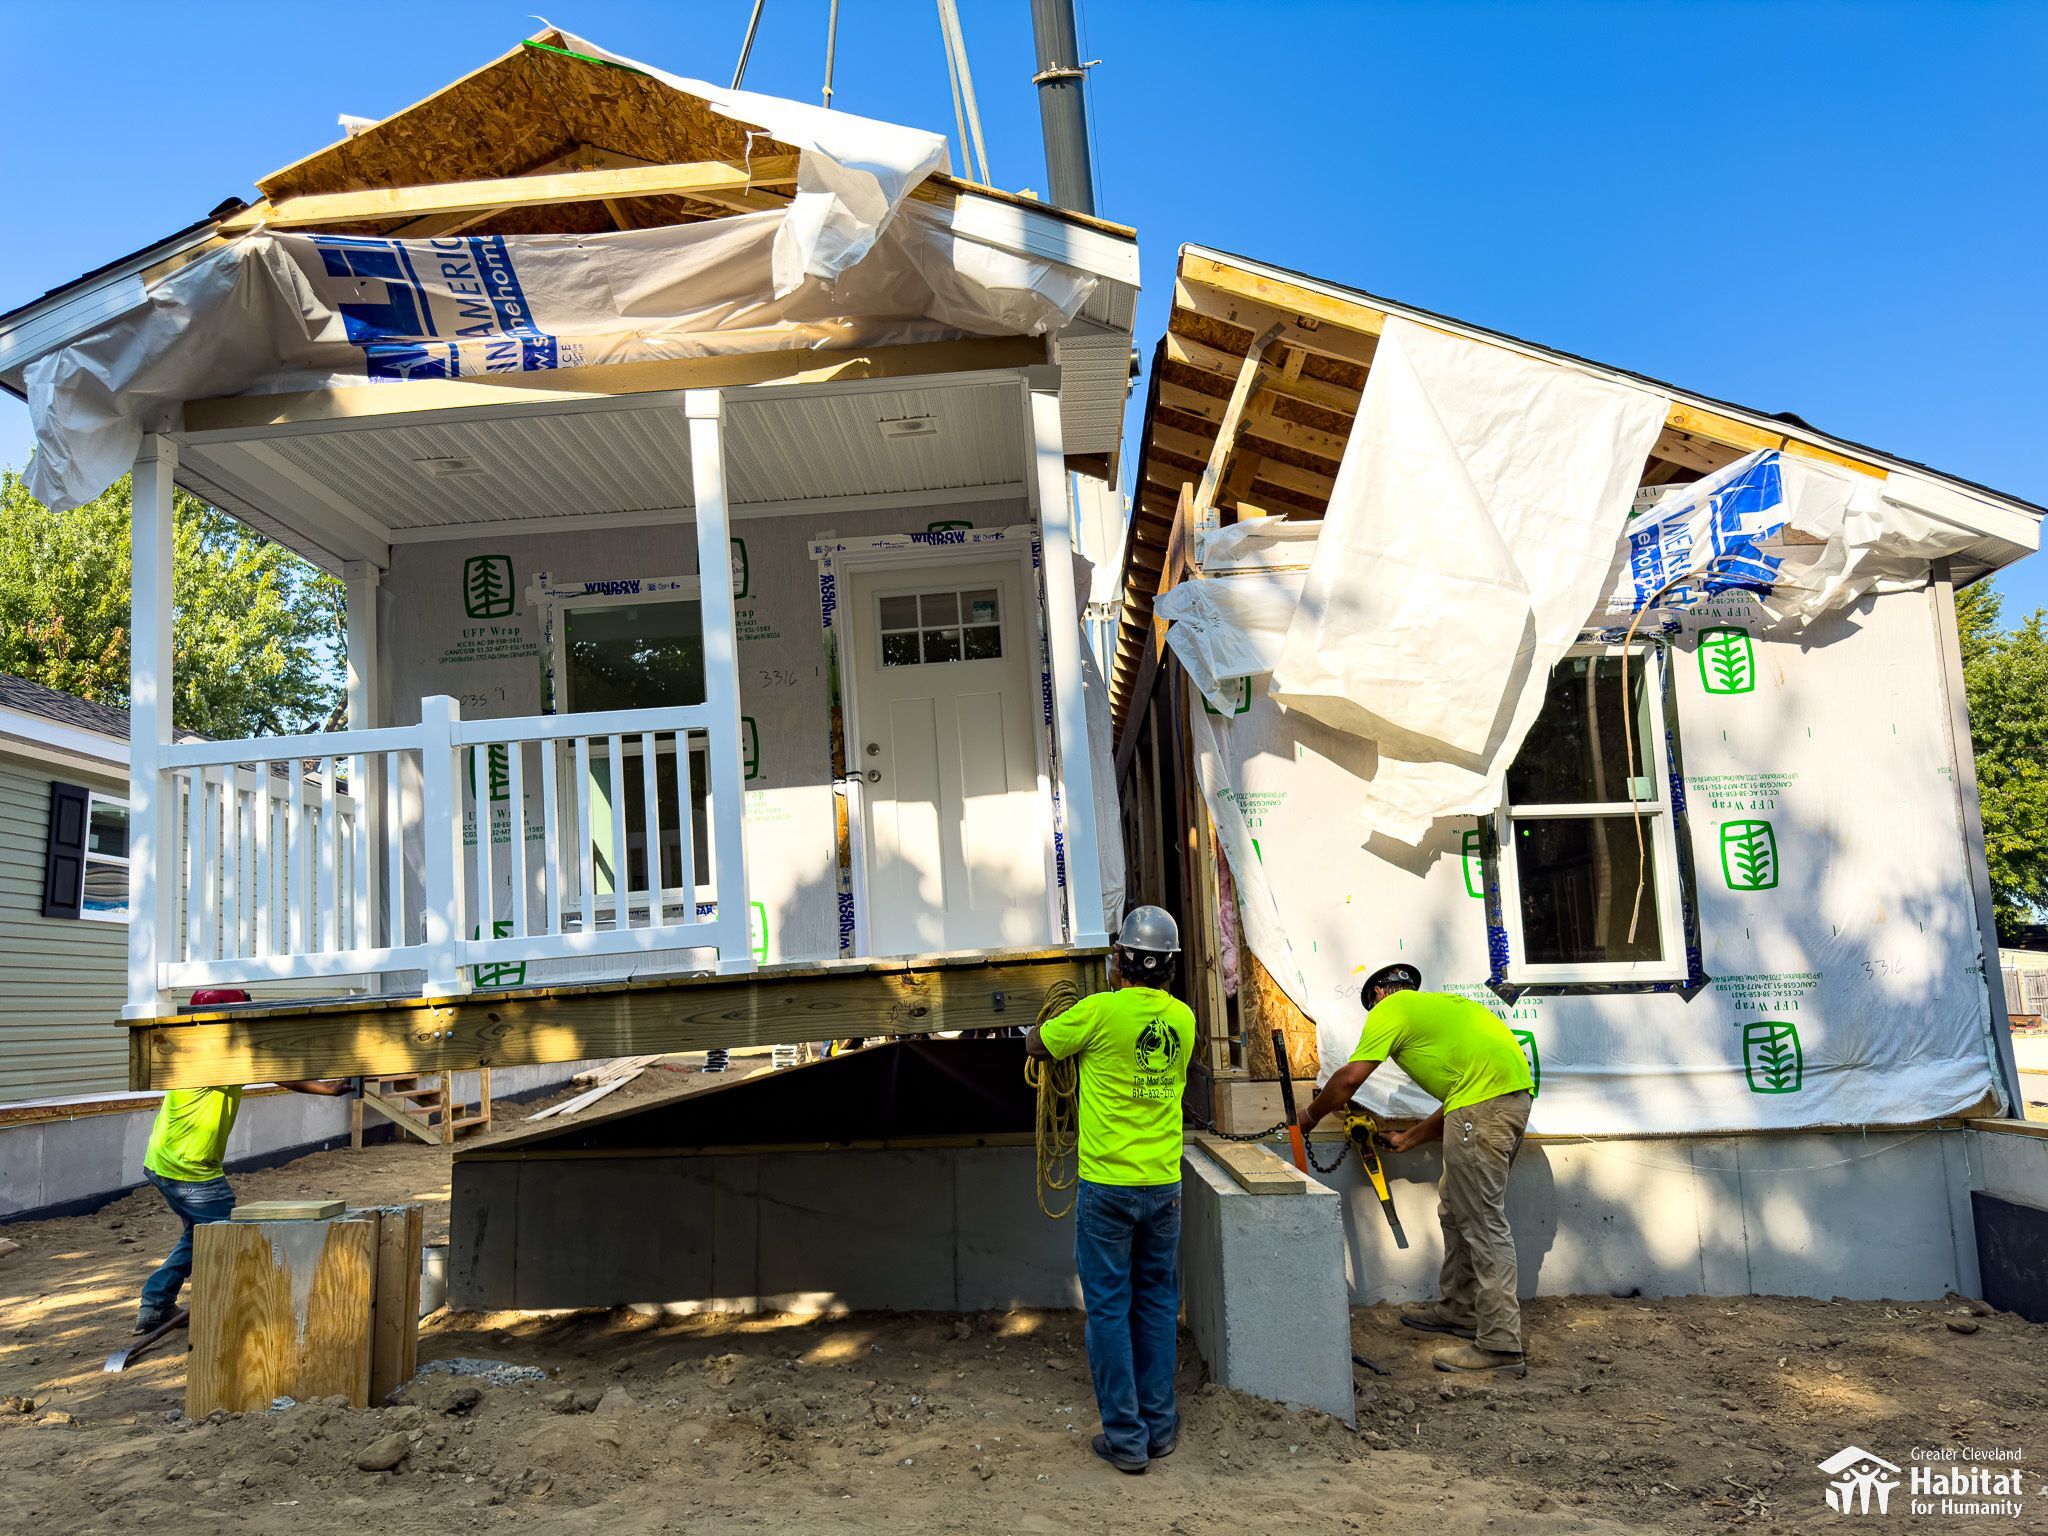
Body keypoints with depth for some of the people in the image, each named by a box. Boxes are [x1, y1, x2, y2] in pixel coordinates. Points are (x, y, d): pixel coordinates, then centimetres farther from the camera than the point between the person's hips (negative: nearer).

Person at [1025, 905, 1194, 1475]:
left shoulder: (1100, 1011, -14)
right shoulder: (1182, 1018, 1)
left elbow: (1036, 1043, 2)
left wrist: (1062, 1018, 22)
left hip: (1107, 1186, -4)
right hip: (1164, 1185, 5)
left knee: (1109, 1308, 6)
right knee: (1157, 1304, 16)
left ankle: (1125, 1437, 11)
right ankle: (1160, 1425, 24)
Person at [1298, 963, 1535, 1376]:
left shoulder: (1391, 1008, 6)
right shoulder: (1438, 1004, 31)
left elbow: (1349, 1078, -1)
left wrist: (1310, 1116, 15)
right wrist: (1410, 1138, 35)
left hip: (1484, 1102, -9)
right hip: (1516, 1096, 9)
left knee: (1483, 1221, -7)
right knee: (1455, 1210, 19)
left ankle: (1500, 1345, -7)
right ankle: (1458, 1308, 30)